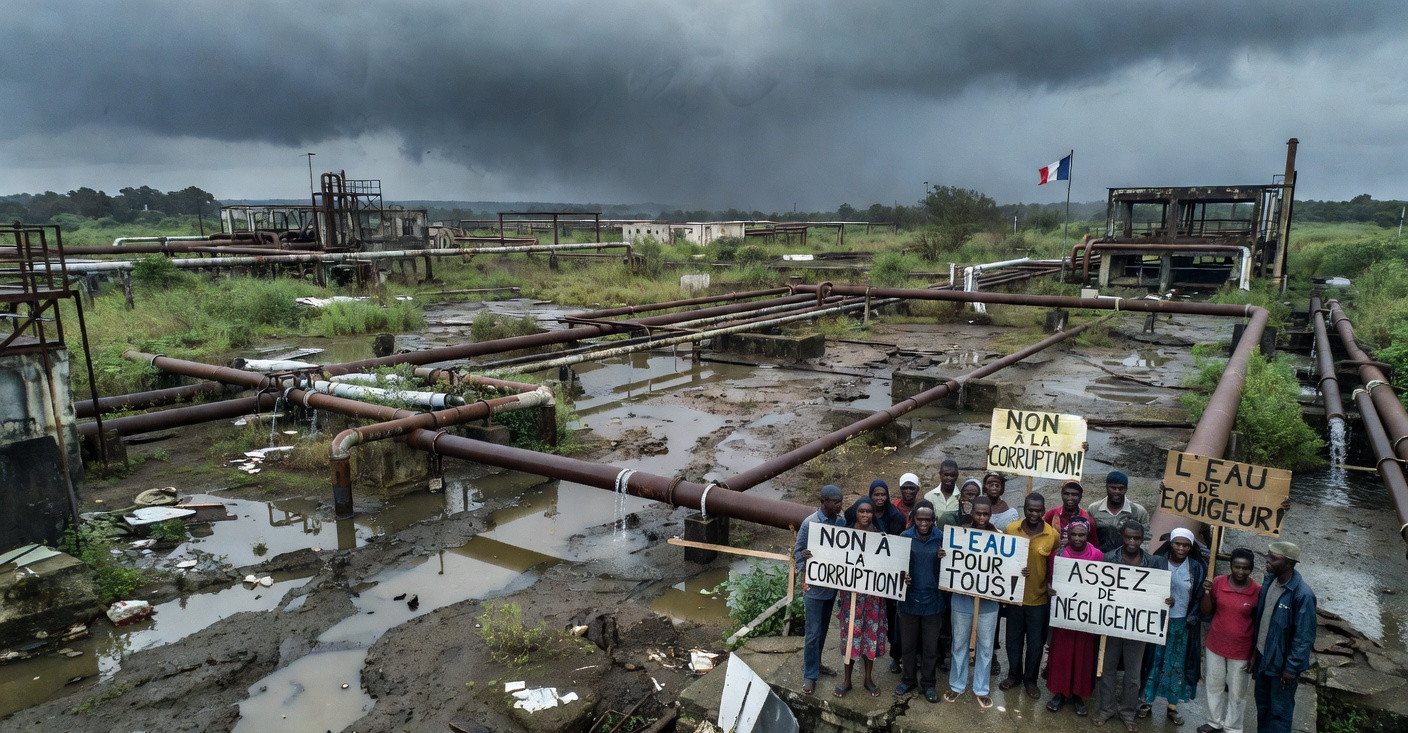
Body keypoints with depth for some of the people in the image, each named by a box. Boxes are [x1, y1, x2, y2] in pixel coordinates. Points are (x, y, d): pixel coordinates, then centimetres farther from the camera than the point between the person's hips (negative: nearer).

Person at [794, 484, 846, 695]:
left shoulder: (842, 522, -2)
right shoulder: (810, 523, -14)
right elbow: (798, 551, -7)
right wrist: (804, 570, -22)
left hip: (833, 584, 5)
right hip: (814, 585, -5)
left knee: (823, 629, 19)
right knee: (813, 632, 0)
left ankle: (815, 664, 36)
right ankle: (810, 675, 12)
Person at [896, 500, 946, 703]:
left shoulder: (941, 539, -7)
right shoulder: (905, 537, -6)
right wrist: (901, 577, -19)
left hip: (932, 600, 0)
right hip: (909, 600, 1)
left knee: (930, 647, 11)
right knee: (908, 644, 14)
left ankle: (928, 684, 28)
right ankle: (909, 680, 32)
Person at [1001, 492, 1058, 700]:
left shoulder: (1053, 535, -9)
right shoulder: (1010, 529, -7)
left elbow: (1054, 567, 2)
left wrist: (1051, 584, -13)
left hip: (1039, 598, -1)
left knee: (1035, 642, 13)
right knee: (1013, 639, 15)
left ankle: (1030, 679, 32)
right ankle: (1014, 675, 36)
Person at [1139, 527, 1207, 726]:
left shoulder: (1197, 568, -5)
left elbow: (1200, 597, 0)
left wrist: (1192, 618, -8)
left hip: (1182, 623, 1)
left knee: (1177, 663, 10)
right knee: (1154, 660, 8)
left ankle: (1172, 706, 22)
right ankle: (1147, 701, 19)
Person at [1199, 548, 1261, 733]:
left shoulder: (1258, 591, -15)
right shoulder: (1218, 582, -10)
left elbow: (1259, 626, -6)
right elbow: (1206, 613, -1)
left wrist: (1254, 655, -5)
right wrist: (1207, 593, -19)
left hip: (1241, 651, -2)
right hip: (1215, 646, 2)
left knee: (1237, 693, 14)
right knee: (1214, 687, 18)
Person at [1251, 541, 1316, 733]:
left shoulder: (1302, 594, -24)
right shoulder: (1269, 580, -3)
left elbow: (1304, 636, -20)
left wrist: (1292, 668, -16)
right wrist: (1255, 650, 11)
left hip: (1282, 662, -7)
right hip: (1263, 656, 7)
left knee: (1279, 710, 11)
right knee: (1262, 704, 22)